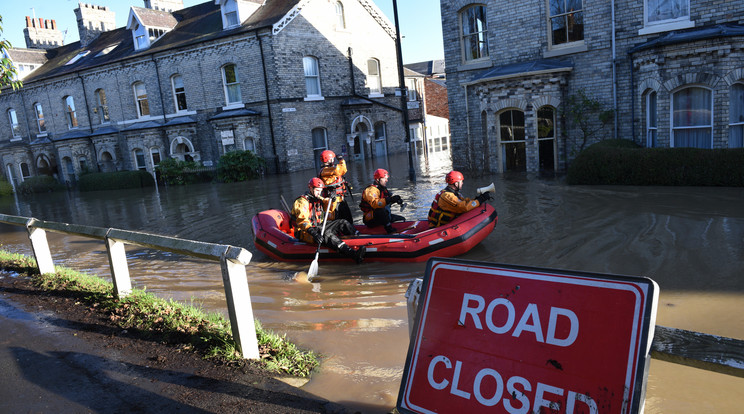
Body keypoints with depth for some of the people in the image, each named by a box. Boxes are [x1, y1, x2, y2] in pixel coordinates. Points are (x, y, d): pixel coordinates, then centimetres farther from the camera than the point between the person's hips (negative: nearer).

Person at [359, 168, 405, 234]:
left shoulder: (383, 189, 14)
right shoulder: (371, 190, -19)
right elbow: (374, 203, -37)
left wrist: (397, 199, -14)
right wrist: (388, 200, -48)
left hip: (382, 217, 9)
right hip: (370, 219, -9)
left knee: (402, 219, 5)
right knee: (382, 211, -40)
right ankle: (389, 229, -32)